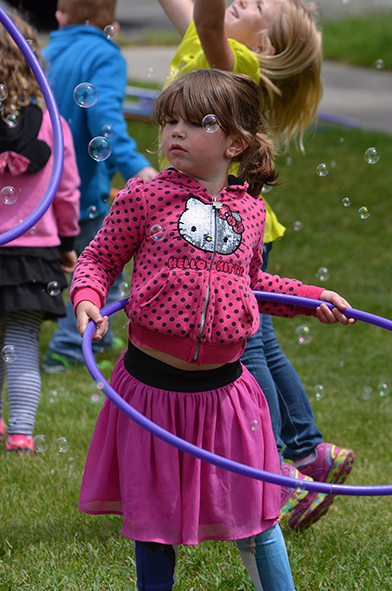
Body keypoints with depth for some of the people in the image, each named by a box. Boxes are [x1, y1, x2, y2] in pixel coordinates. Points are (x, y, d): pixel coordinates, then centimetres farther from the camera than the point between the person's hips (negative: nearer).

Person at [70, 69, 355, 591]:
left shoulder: (249, 210, 5)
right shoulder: (143, 198, -6)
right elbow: (98, 259, 2)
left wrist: (312, 297, 14)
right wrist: (88, 299, -17)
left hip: (223, 387, 2)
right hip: (152, 386, -2)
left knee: (254, 517, 9)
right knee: (154, 520, 8)